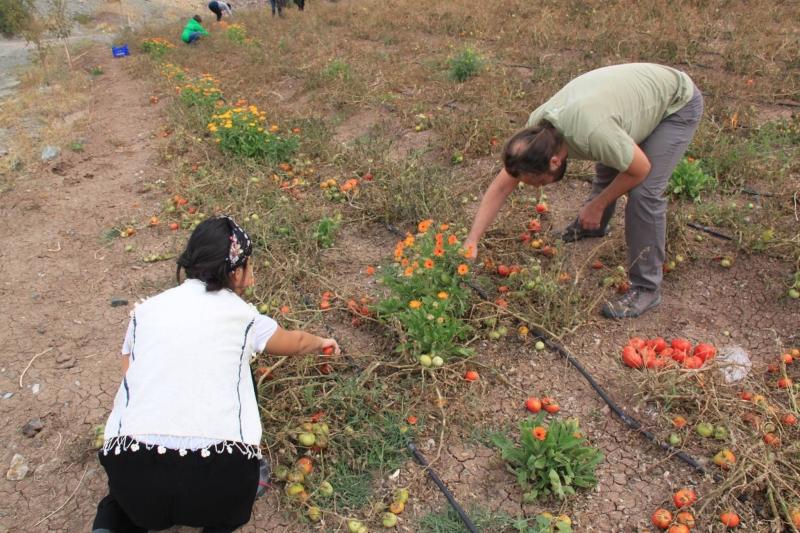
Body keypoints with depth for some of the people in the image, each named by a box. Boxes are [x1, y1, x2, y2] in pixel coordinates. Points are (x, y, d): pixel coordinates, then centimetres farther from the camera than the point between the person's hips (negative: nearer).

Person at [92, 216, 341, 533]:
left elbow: (130, 382, 17)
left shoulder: (146, 310, 13)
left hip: (134, 479, 2)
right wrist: (321, 344, 50)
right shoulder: (241, 315, 9)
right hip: (216, 477, -1)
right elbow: (294, 343, 28)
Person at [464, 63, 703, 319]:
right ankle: (593, 225, 47)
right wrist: (471, 242, -13)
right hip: (640, 93, 7)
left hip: (678, 102, -7)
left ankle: (646, 288, -4)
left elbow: (641, 169, -24)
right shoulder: (536, 128, -18)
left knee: (644, 192, -18)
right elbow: (501, 186, -11)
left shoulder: (591, 133, -42)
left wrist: (598, 204, -13)